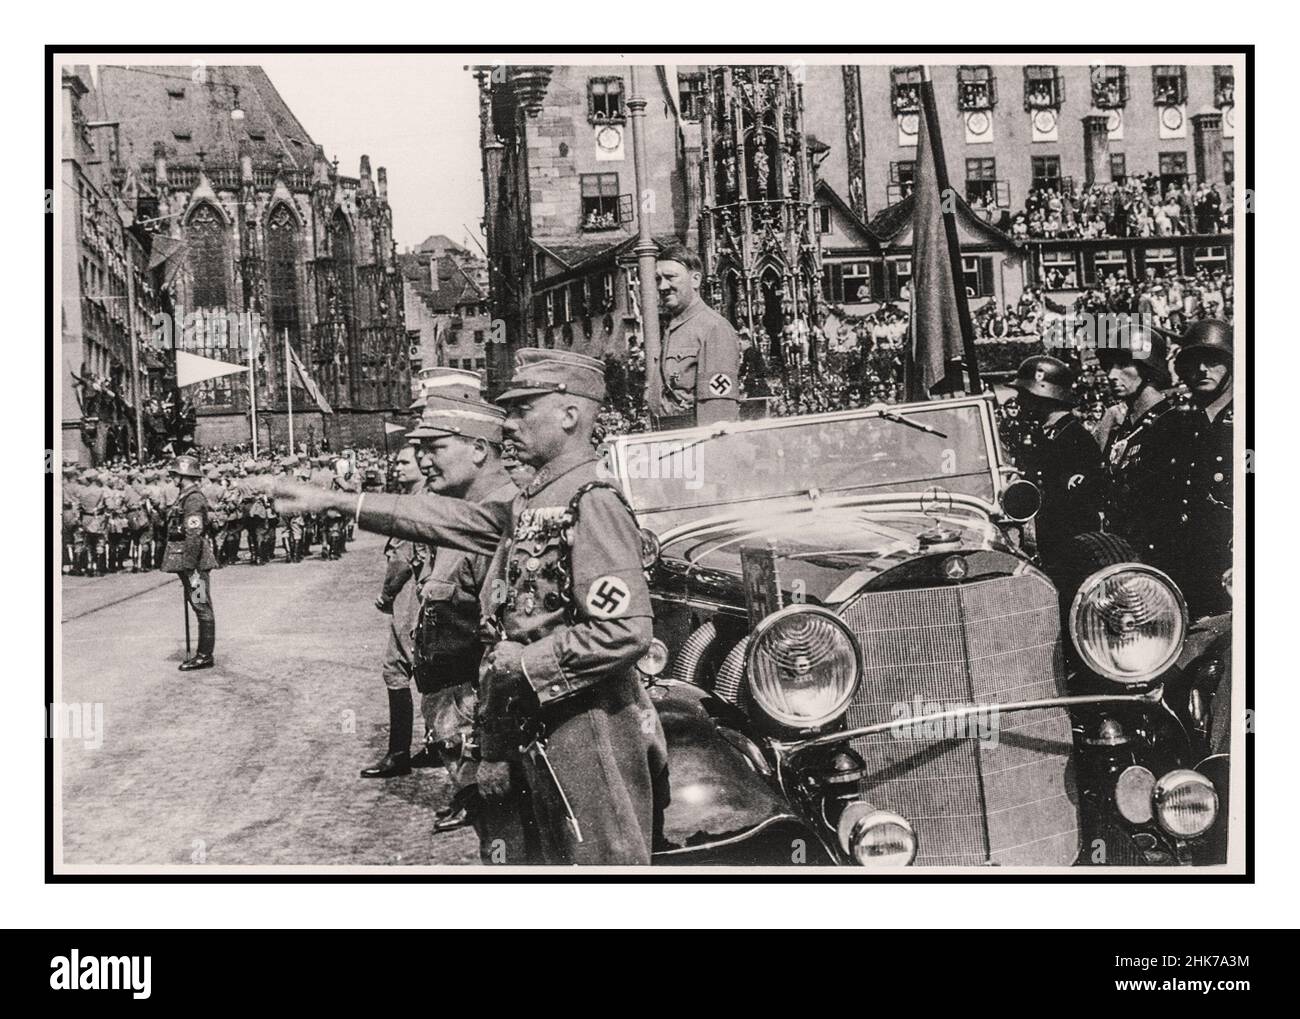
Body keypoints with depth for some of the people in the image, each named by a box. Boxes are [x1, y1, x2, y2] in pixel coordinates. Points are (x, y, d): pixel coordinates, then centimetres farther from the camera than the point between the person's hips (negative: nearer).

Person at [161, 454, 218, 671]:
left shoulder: (193, 499, -16)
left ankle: (205, 656, 1)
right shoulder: (186, 496, 15)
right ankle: (203, 653, 20)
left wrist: (191, 569, -23)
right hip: (186, 562, 10)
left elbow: (194, 537, -22)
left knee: (202, 608, -4)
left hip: (195, 562, -10)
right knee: (200, 607, 13)